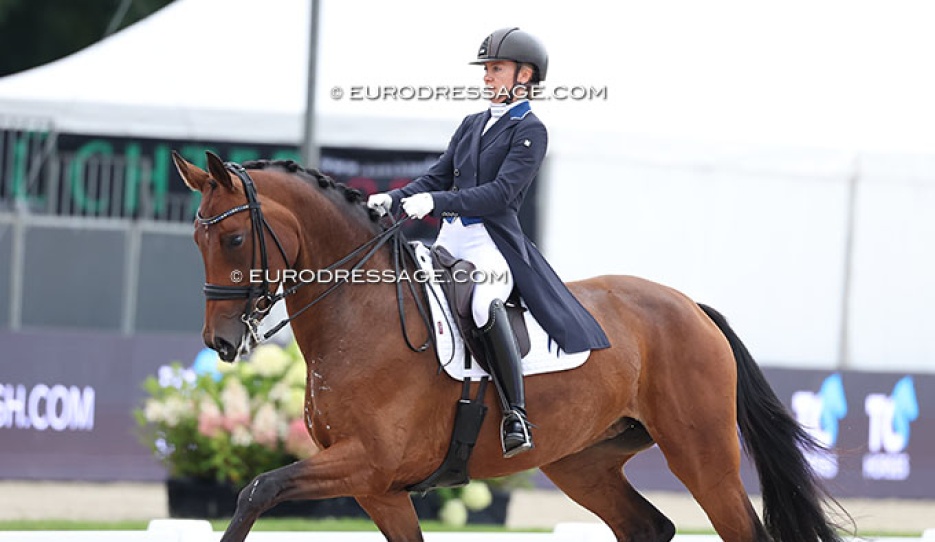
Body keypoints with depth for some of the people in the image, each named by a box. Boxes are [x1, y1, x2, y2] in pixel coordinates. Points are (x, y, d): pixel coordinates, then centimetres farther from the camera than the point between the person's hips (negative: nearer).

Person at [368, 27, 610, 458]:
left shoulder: (529, 131, -2)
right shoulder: (472, 125, 20)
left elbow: (502, 192, -14)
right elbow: (437, 178, 19)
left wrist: (436, 202, -22)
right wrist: (392, 200, 0)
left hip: (494, 242, -9)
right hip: (450, 240, 9)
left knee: (484, 305, -37)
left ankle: (516, 415, -33)